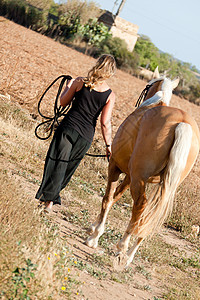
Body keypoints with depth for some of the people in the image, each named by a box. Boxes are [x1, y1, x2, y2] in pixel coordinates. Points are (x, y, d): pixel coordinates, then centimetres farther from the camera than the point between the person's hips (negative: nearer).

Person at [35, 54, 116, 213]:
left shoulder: (80, 82, -5)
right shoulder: (110, 95, -5)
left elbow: (63, 102, 6)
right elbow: (105, 123, -8)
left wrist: (68, 86, 23)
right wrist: (109, 145, 0)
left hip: (68, 128, -1)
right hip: (86, 136, 1)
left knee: (56, 163, 7)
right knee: (68, 167, 15)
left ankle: (45, 196, 1)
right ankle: (50, 200, 18)